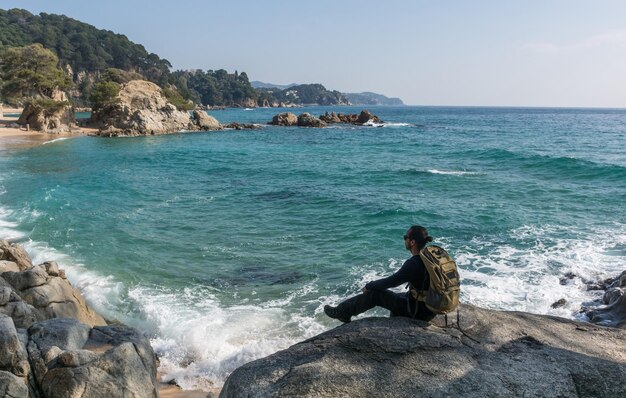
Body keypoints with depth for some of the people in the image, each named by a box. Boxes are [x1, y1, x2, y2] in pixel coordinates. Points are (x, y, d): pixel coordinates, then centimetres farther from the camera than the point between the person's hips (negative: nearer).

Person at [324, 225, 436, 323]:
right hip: (431, 308, 8)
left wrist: (369, 286, -1)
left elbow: (391, 282, -17)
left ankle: (343, 312, 12)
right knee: (395, 297, 32)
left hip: (418, 312, -8)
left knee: (375, 293, 0)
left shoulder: (413, 264, -25)